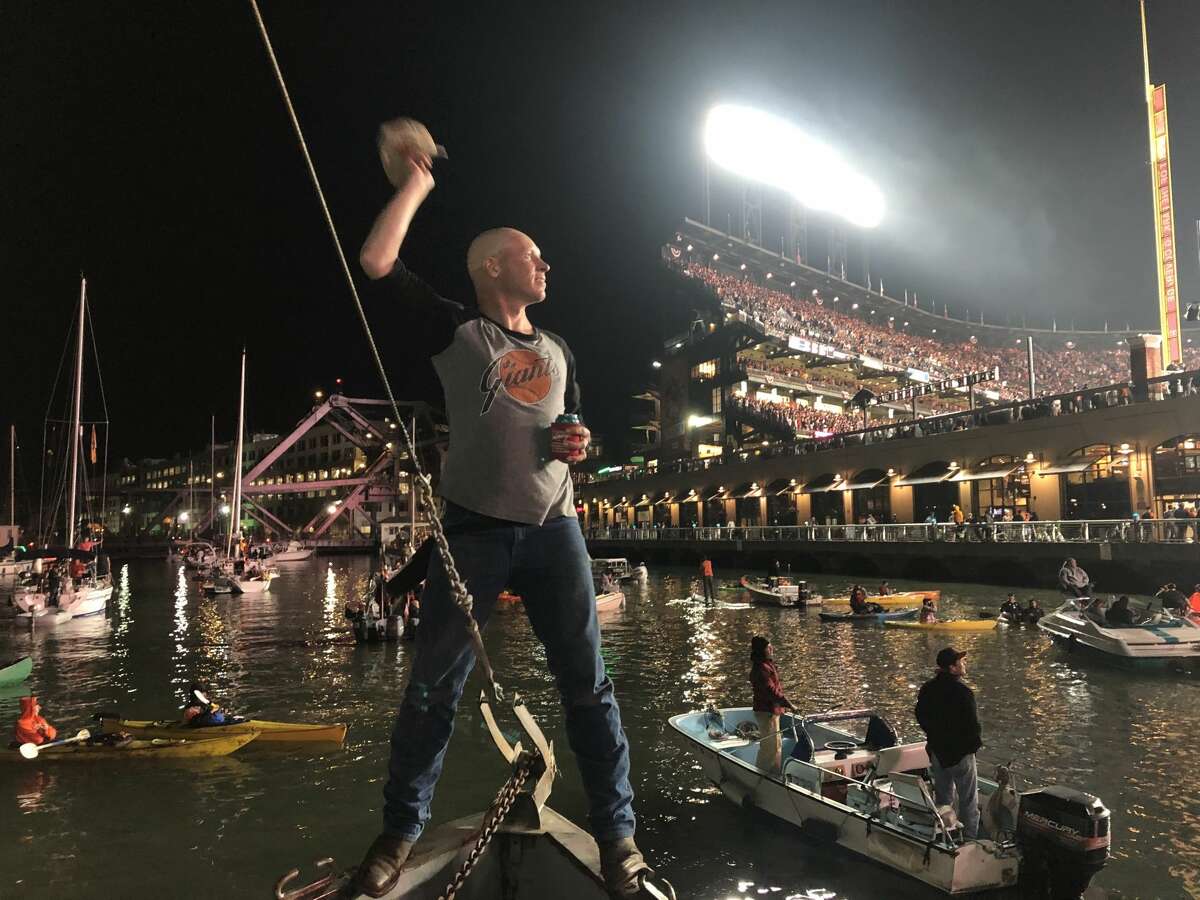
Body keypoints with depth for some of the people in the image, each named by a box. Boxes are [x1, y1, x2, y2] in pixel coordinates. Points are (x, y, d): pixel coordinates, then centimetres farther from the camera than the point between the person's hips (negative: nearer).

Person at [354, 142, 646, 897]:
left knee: (589, 685, 4)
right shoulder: (453, 329, 4)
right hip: (475, 528, -3)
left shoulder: (557, 348, 19)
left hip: (555, 527, 4)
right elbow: (377, 261, -5)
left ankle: (618, 833, 17)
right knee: (433, 687, 4)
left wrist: (578, 443, 5)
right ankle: (400, 833, 22)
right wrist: (417, 182, 5)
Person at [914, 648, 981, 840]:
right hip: (961, 753, -6)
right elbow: (973, 725, -20)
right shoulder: (963, 693, -23)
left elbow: (921, 718, 8)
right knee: (968, 801, 8)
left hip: (937, 752, 6)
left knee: (943, 798, 19)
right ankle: (968, 839, 12)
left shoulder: (927, 689, -2)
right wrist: (976, 742, -1)